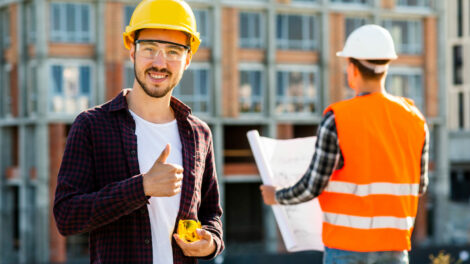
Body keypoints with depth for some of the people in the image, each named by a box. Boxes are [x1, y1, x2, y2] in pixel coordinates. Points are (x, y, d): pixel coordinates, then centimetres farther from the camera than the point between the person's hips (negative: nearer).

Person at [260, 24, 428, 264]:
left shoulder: (337, 120, -12)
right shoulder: (413, 119, 2)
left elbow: (313, 186, -9)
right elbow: (418, 186, 11)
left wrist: (276, 197, 10)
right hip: (394, 244, 4)